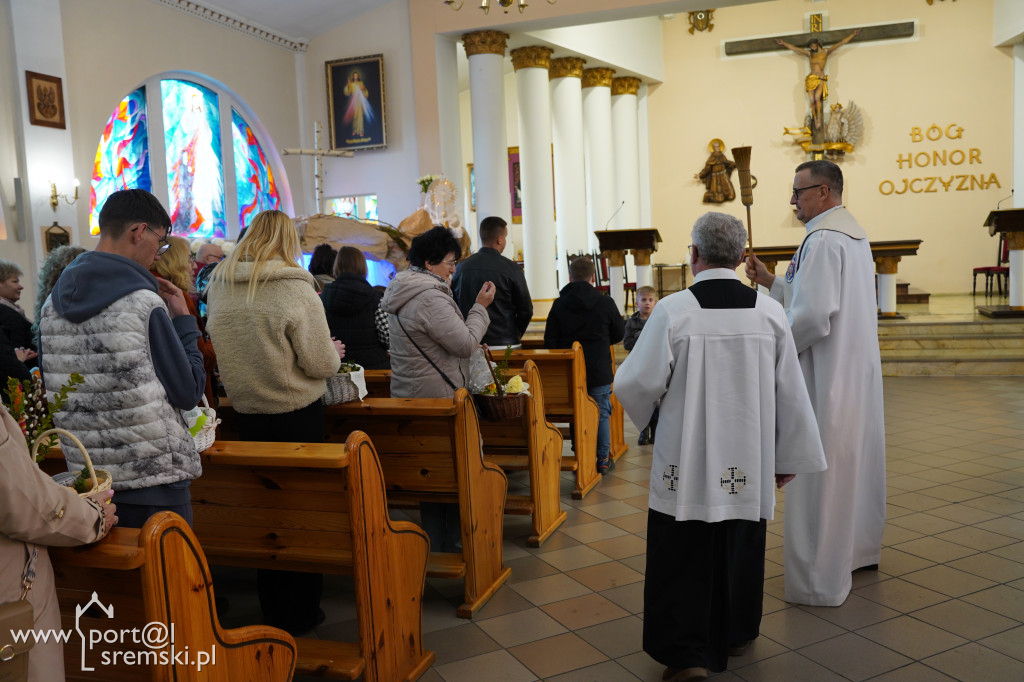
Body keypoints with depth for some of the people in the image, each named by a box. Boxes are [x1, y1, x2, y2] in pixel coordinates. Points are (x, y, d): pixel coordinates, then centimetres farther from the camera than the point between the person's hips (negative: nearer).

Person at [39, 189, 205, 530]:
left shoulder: (52, 304, 5)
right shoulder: (144, 304, -17)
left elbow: (51, 390, 15)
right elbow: (189, 393, -11)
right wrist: (184, 320, -2)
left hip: (84, 478, 7)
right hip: (155, 479, -7)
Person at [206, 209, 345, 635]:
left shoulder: (218, 288, 1)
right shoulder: (296, 289, -17)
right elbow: (321, 363, -15)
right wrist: (334, 352, 7)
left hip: (245, 410, 5)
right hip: (297, 412, -5)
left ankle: (271, 608, 30)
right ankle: (300, 612, 20)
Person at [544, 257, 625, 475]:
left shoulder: (559, 305, -3)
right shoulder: (606, 303, -7)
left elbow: (550, 341, -3)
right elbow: (619, 334, 5)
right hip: (599, 371, -1)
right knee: (601, 414, 10)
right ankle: (603, 460, 17)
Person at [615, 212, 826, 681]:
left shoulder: (672, 311, -15)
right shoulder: (770, 311, -5)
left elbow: (637, 384, -11)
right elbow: (791, 392, 1)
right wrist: (788, 458, 11)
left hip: (687, 462, -3)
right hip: (748, 463, 4)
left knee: (683, 555, 9)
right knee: (740, 548, 20)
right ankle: (734, 634, 38)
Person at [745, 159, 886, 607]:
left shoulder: (822, 239, -19)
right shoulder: (855, 234, 13)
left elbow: (813, 315, -26)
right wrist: (770, 281, 12)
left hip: (826, 378, -11)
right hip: (858, 373, 11)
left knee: (821, 476, -2)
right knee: (857, 461, 21)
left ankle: (820, 581, 8)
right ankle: (859, 549, 38)